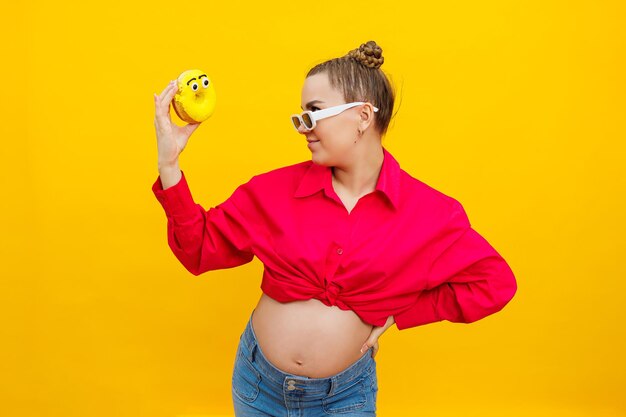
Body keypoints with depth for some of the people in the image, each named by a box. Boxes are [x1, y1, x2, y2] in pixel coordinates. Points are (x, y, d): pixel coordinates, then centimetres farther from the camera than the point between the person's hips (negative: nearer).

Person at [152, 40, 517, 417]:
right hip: (258, 381, 2)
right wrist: (169, 165, -14)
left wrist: (397, 312, -7)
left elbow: (495, 282, -5)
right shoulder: (277, 189, -8)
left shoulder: (428, 212, -12)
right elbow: (202, 249, -3)